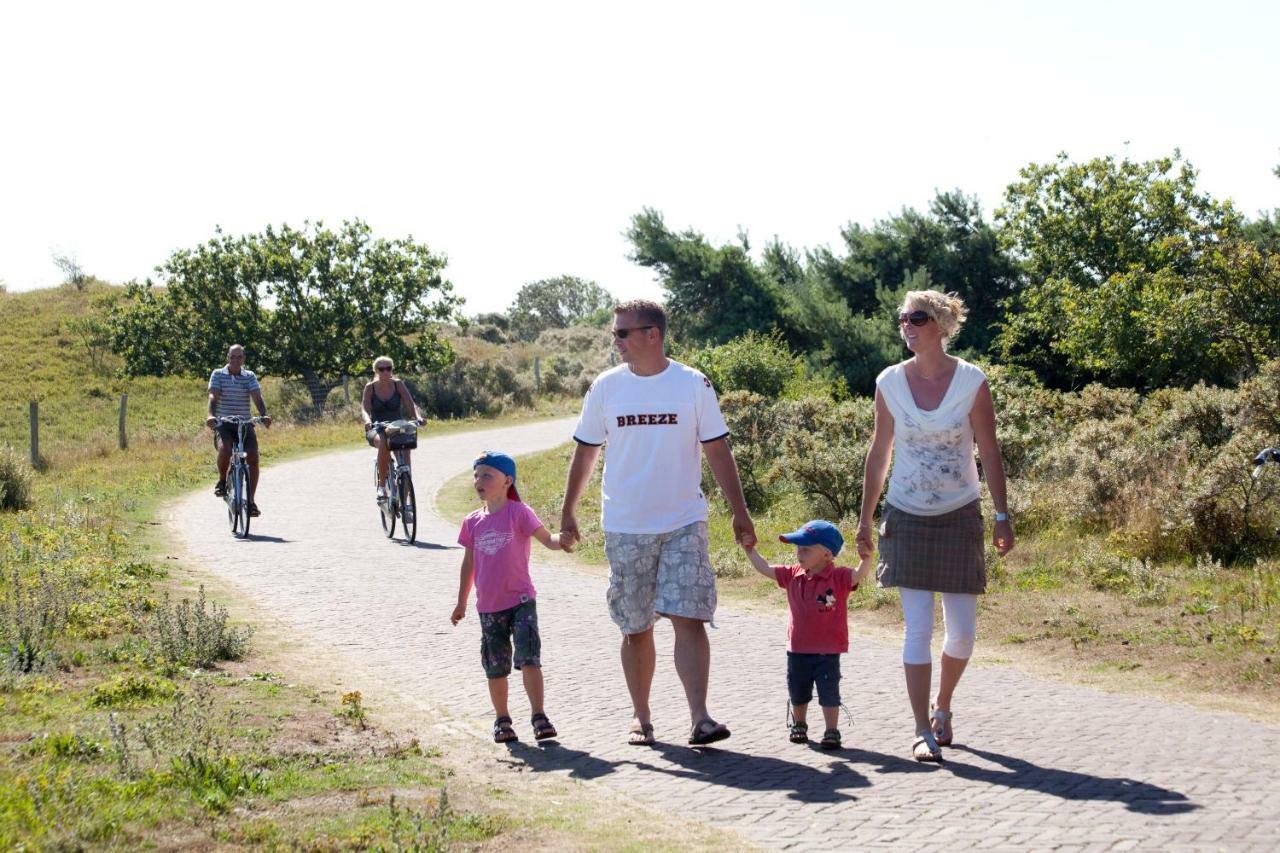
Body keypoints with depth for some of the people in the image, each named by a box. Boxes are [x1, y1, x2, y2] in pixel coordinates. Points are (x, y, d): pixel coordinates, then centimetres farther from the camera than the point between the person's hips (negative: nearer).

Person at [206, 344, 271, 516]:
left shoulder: (250, 376, 6)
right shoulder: (218, 375, 2)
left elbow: (257, 397, -8)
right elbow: (213, 396, -12)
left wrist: (264, 416, -27)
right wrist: (210, 415, -31)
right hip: (223, 424, -2)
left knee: (253, 458, -15)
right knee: (225, 449, -32)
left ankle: (250, 501, -5)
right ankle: (222, 481, -3)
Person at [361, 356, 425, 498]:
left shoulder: (398, 384, 0)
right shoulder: (370, 387, -2)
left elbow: (410, 403, -9)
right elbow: (365, 408, -15)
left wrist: (418, 417, -30)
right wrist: (367, 420, -37)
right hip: (377, 430, -2)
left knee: (406, 448, -27)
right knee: (384, 444, -38)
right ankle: (382, 484, -25)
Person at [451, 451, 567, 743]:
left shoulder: (519, 512, -6)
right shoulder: (473, 522, 6)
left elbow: (547, 539, -13)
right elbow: (469, 563, 15)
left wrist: (563, 541, -36)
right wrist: (462, 602, 19)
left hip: (520, 601, -4)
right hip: (488, 607, 4)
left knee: (529, 658, -12)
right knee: (496, 667, 9)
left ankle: (538, 716, -4)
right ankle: (502, 720, 21)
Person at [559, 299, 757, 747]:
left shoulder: (693, 385, -2)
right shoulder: (606, 387, 3)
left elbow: (718, 451, 2)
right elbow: (585, 452, 10)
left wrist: (740, 513, 0)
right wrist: (568, 512, 9)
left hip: (685, 525, -2)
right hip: (625, 529, 2)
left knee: (689, 619, -12)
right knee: (636, 628, 8)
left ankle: (700, 718, -13)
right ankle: (641, 718, 20)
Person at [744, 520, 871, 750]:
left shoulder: (839, 578, -13)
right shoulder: (793, 575, 1)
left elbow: (859, 574, -29)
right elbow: (765, 569, 6)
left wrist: (866, 557, -48)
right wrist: (749, 549, 3)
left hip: (827, 653, -5)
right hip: (797, 650, 5)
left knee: (829, 694, 1)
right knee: (798, 694, 20)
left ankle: (832, 732, 11)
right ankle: (799, 725, 40)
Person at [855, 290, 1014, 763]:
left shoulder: (971, 381, -6)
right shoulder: (890, 382, -1)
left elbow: (990, 453, -1)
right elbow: (879, 454, 7)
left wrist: (1003, 517, -4)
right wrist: (865, 520, 7)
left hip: (959, 516, 0)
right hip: (907, 519, 0)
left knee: (962, 630, 5)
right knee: (917, 627, -6)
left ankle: (942, 706, 30)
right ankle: (923, 731, -3)